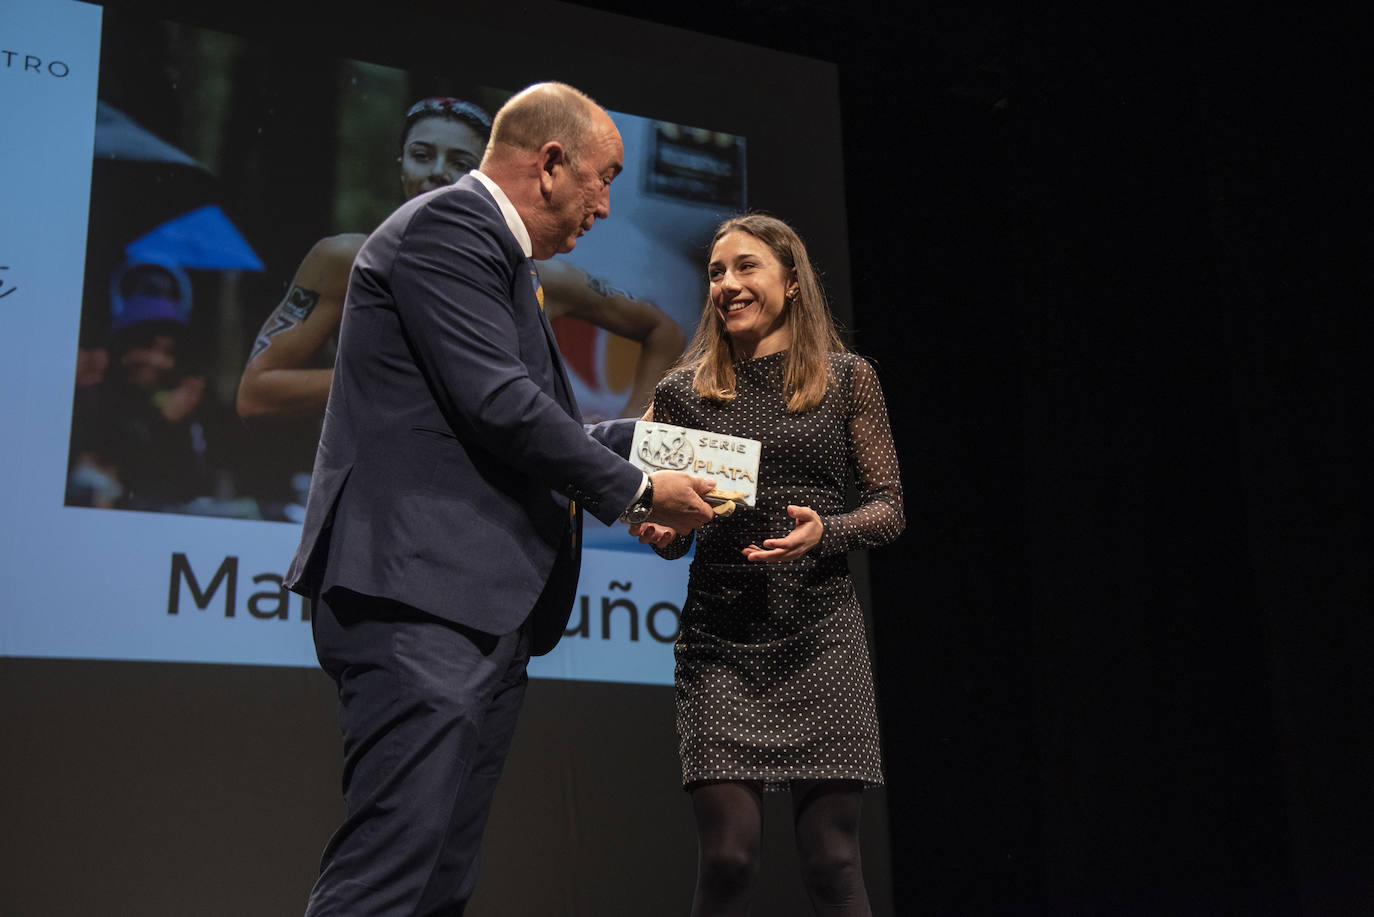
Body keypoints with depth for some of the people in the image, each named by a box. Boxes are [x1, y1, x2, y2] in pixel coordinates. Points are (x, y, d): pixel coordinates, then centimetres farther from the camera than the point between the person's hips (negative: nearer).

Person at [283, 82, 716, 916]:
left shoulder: (494, 250, 24)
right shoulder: (447, 225, -7)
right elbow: (498, 405, -16)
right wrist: (635, 490, -6)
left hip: (486, 611, 11)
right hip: (423, 599, -11)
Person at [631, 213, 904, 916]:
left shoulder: (848, 379, 7)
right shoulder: (683, 392, 10)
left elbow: (890, 509, 6)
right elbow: (672, 533, 14)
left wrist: (823, 532, -14)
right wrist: (659, 531, -9)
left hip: (819, 635, -1)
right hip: (718, 639, 1)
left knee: (831, 860, -1)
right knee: (729, 853, -7)